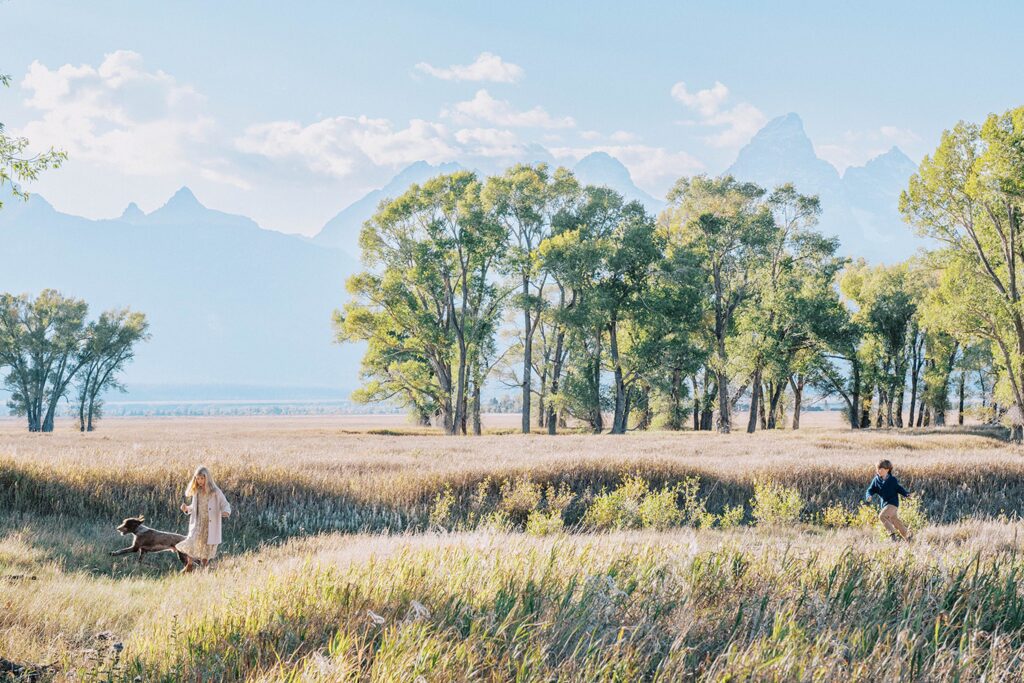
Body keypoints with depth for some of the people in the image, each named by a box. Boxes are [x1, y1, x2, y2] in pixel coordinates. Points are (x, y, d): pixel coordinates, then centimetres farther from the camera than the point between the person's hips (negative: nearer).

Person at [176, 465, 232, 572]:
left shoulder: (216, 492, -10)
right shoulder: (196, 492, 3)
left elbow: (225, 505, -6)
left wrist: (226, 512, -28)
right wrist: (187, 508, -5)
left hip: (210, 524, -3)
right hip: (198, 522, 3)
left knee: (207, 545, 8)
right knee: (192, 541, -12)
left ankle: (205, 566, 25)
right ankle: (189, 565, 0)